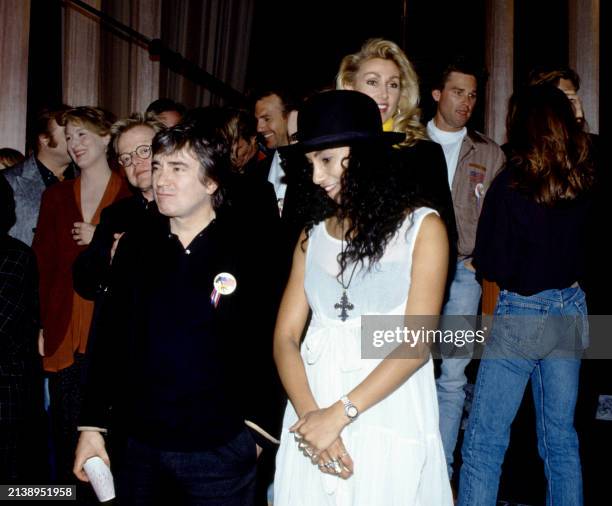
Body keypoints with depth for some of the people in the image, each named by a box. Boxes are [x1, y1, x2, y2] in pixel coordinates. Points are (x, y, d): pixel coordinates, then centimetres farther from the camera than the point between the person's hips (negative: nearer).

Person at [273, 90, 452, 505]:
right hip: (313, 421, 4)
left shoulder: (422, 227, -3)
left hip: (390, 427, -3)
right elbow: (286, 336, 1)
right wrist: (310, 414, -14)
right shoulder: (313, 236, 8)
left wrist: (340, 414, -17)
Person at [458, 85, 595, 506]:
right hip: (572, 312, 6)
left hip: (521, 315, -6)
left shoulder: (511, 183, -15)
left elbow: (490, 265, -12)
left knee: (485, 440, 4)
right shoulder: (586, 181, -1)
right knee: (561, 437, 16)